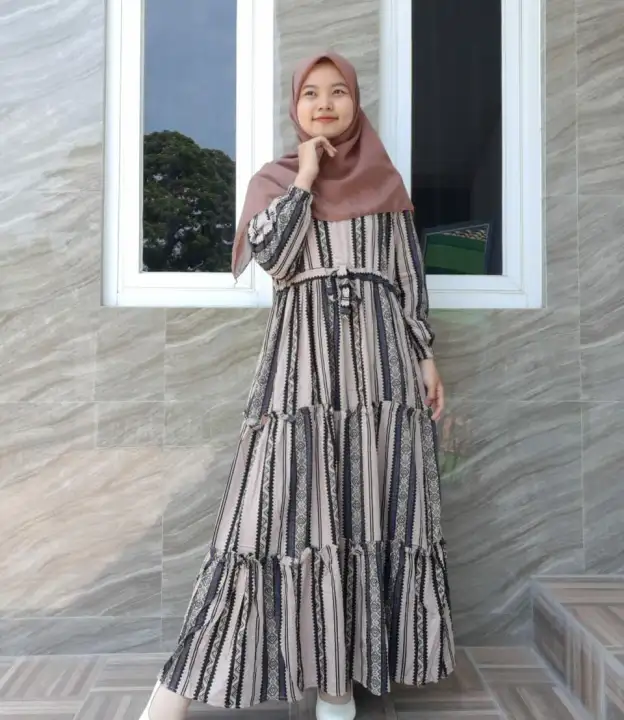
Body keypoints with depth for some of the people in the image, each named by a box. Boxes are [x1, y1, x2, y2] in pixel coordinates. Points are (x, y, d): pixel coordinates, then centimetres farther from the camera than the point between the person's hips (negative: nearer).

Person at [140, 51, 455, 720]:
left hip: (380, 355, 3)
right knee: (285, 505, -9)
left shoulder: (385, 181, 15)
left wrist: (427, 358, 5)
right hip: (302, 352, -2)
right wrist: (305, 178, -2)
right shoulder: (273, 178, 11)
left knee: (373, 509, 1)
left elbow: (411, 279, 12)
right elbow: (273, 258, -8)